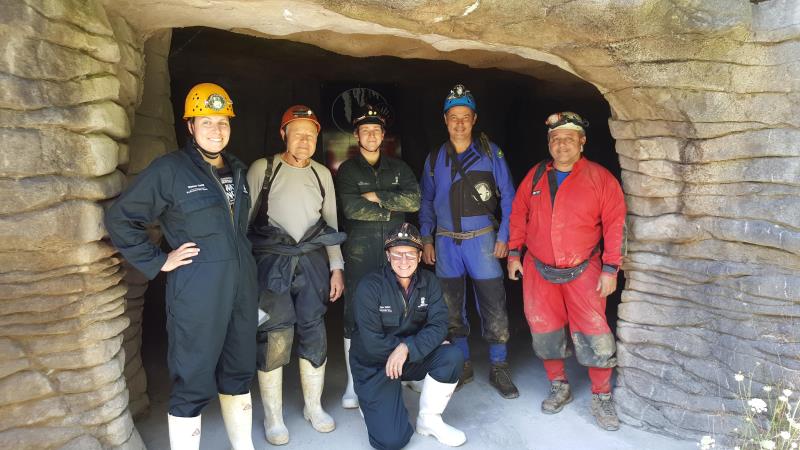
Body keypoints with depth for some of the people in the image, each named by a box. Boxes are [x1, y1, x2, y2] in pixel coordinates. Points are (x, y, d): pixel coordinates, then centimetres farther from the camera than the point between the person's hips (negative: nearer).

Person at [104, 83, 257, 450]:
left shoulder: (236, 171, 11)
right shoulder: (169, 169, -9)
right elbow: (120, 218, -7)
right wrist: (159, 262, -9)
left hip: (242, 288, 7)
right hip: (197, 294, -7)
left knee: (239, 372, 17)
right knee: (193, 383, 2)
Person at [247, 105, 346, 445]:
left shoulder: (323, 174, 11)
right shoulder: (262, 169, -1)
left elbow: (331, 222, 15)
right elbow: (244, 219, 0)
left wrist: (336, 268, 11)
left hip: (313, 260, 4)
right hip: (271, 261, -3)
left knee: (314, 332, 6)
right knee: (274, 336, -4)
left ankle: (314, 407, 25)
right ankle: (273, 416, 14)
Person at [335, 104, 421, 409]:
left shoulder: (398, 168, 14)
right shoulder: (347, 170, 6)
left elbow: (414, 200, -2)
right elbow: (351, 209, -10)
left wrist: (377, 196, -8)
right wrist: (391, 209, -4)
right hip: (360, 250, -2)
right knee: (355, 314, -1)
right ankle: (353, 381, 10)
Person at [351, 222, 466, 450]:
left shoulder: (429, 282, -6)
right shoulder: (369, 286, -20)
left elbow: (438, 326, -14)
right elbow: (373, 344, -23)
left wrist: (407, 348, -31)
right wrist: (424, 344, -18)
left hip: (413, 359, 4)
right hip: (375, 365, -4)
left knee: (453, 356, -23)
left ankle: (429, 420, -1)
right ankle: (371, 402, 18)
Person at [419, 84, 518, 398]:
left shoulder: (490, 152, 2)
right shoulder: (434, 159, 9)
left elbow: (508, 197, 2)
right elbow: (426, 202, 14)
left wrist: (503, 236, -5)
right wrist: (426, 240, 7)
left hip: (482, 240, -2)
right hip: (446, 243, 3)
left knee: (494, 309, -1)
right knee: (452, 309, 10)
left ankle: (499, 369, 16)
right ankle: (462, 367, 26)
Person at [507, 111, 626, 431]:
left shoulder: (600, 178, -5)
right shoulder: (535, 176, 5)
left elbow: (615, 224, -7)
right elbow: (519, 215, 13)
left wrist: (610, 269, -10)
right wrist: (514, 253, 9)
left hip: (583, 272, -3)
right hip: (538, 271, 3)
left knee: (594, 334, -2)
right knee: (544, 331, 9)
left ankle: (601, 397, 18)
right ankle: (559, 387, 30)